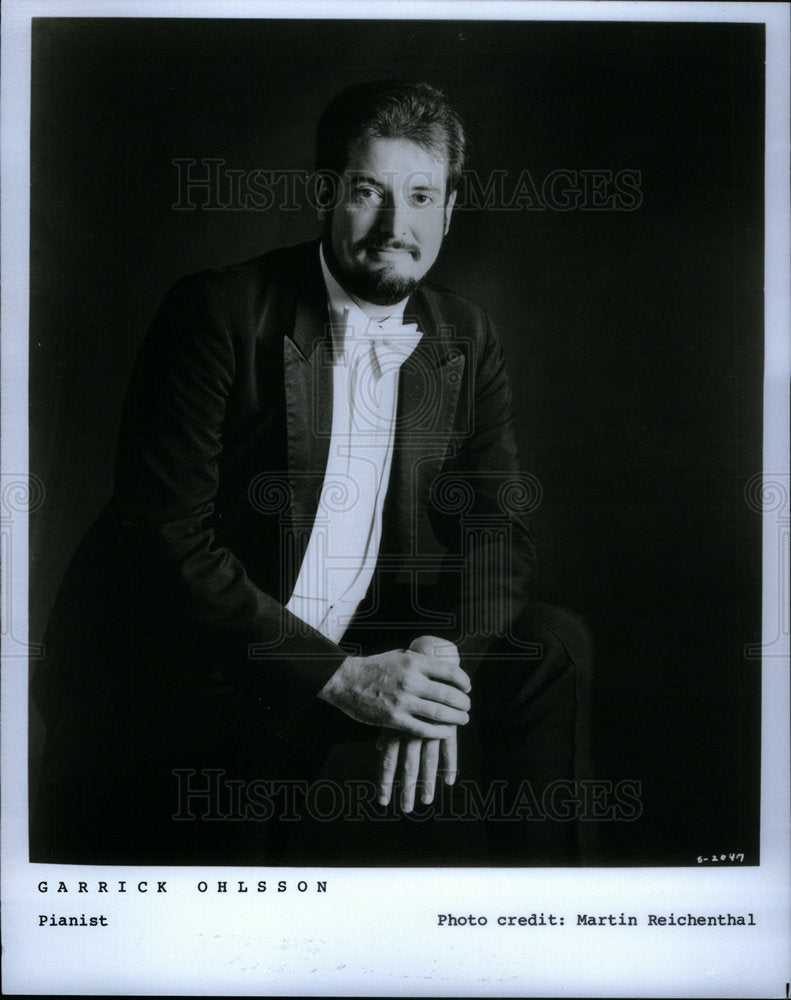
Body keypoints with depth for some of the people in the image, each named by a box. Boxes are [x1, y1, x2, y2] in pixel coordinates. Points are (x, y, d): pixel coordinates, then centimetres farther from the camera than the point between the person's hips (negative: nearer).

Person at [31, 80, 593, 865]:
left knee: (551, 648, -10)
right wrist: (339, 676, -24)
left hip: (360, 658, 5)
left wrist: (439, 653, -20)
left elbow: (499, 527, 2)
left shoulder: (465, 339, 4)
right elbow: (168, 536, -18)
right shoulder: (219, 313, -13)